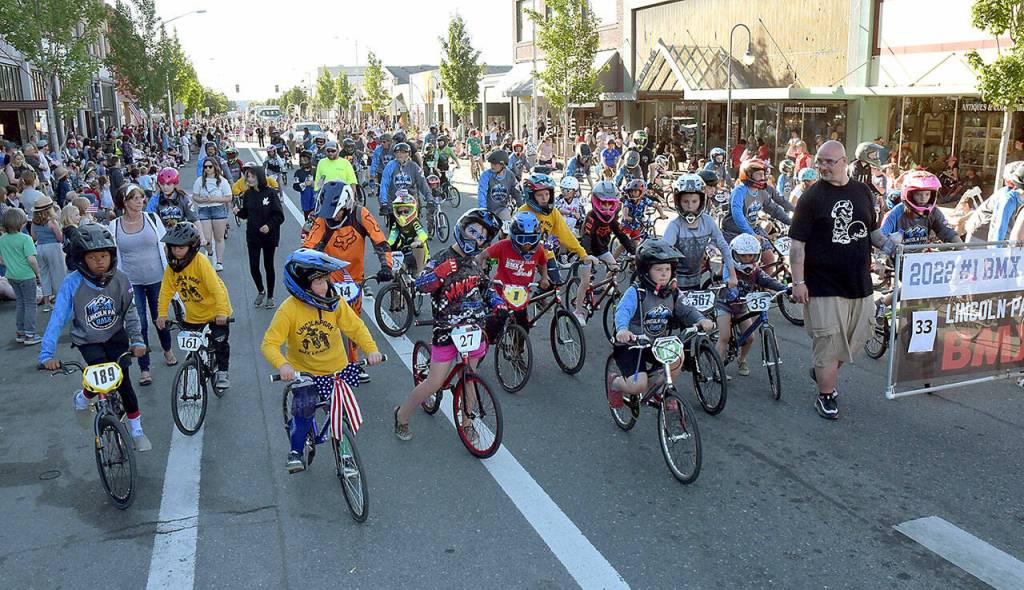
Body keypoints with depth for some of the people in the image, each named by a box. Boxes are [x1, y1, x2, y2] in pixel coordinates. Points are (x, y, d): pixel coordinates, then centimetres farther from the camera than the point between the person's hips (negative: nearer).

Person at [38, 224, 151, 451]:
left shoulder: (120, 280, -13)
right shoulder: (72, 284, -19)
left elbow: (131, 313, -4)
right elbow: (57, 320, -20)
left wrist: (137, 340, -15)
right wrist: (47, 355, -27)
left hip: (116, 337, 1)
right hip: (88, 341, -1)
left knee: (122, 379, -10)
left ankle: (136, 429, 8)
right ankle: (85, 396, 14)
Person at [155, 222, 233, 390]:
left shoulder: (201, 262, -25)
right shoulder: (172, 266, -8)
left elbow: (216, 288, -29)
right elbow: (166, 291, -2)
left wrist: (222, 312, -35)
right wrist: (162, 314, -8)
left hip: (214, 311, -5)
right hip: (193, 314, 5)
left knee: (219, 341, -8)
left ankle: (222, 372, 12)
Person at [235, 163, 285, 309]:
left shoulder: (271, 193, -13)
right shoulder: (248, 194, 2)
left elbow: (279, 216, -12)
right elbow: (245, 214, 10)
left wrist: (269, 225, -26)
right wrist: (238, 211, -10)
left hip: (269, 236, -4)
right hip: (252, 236, 4)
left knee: (268, 266, 8)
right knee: (253, 267, 2)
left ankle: (270, 297, 22)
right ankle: (260, 291, 28)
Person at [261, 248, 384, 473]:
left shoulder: (334, 301, -13)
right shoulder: (288, 309, -20)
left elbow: (355, 327, -10)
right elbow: (269, 344, -21)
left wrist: (371, 349, -26)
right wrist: (282, 365, -40)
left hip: (336, 370, 2)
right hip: (303, 371, -2)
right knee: (304, 408, -18)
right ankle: (296, 451, 11)